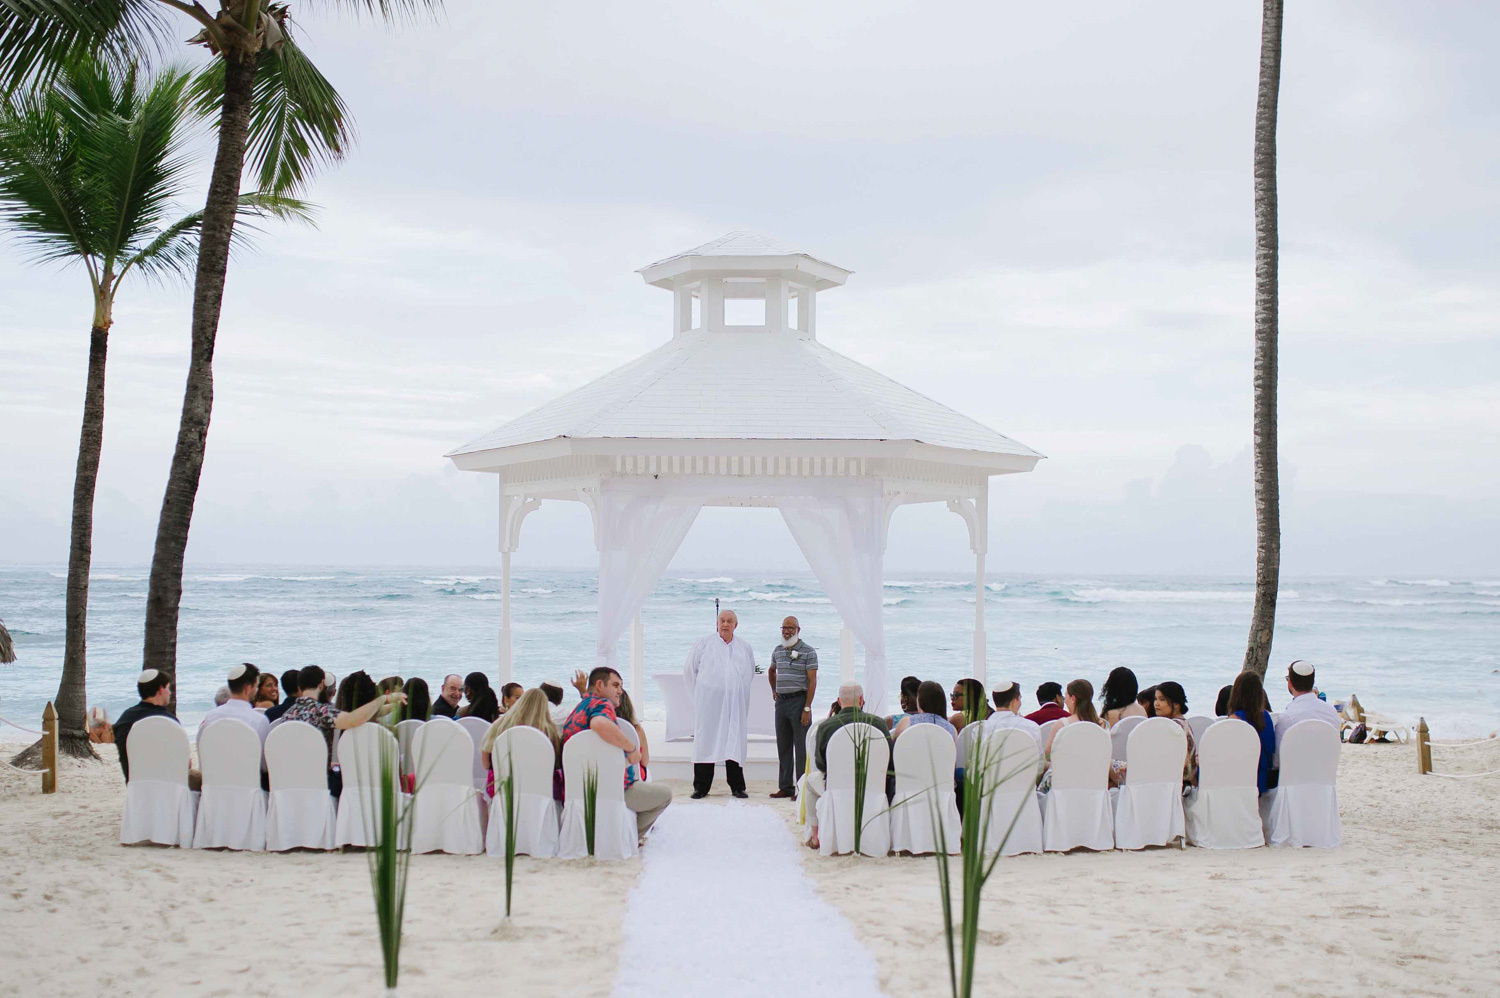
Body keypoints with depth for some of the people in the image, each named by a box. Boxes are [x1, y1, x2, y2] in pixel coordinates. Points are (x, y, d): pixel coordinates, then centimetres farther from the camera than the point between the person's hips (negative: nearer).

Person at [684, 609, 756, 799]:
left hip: (736, 705, 2)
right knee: (705, 742, -3)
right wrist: (700, 692, 9)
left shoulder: (745, 647, 12)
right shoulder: (704, 643, 4)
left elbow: (750, 673, 24)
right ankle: (701, 787, 2)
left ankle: (737, 787, 8)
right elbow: (689, 669, 8)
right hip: (709, 704, -2)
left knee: (735, 743, 2)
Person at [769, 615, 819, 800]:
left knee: (801, 747, -6)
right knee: (783, 747, 9)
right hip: (781, 702, 6)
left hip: (799, 700, -6)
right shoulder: (777, 651, 13)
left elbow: (812, 681, -10)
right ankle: (785, 787, 16)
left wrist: (807, 708, -16)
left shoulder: (808, 652, -6)